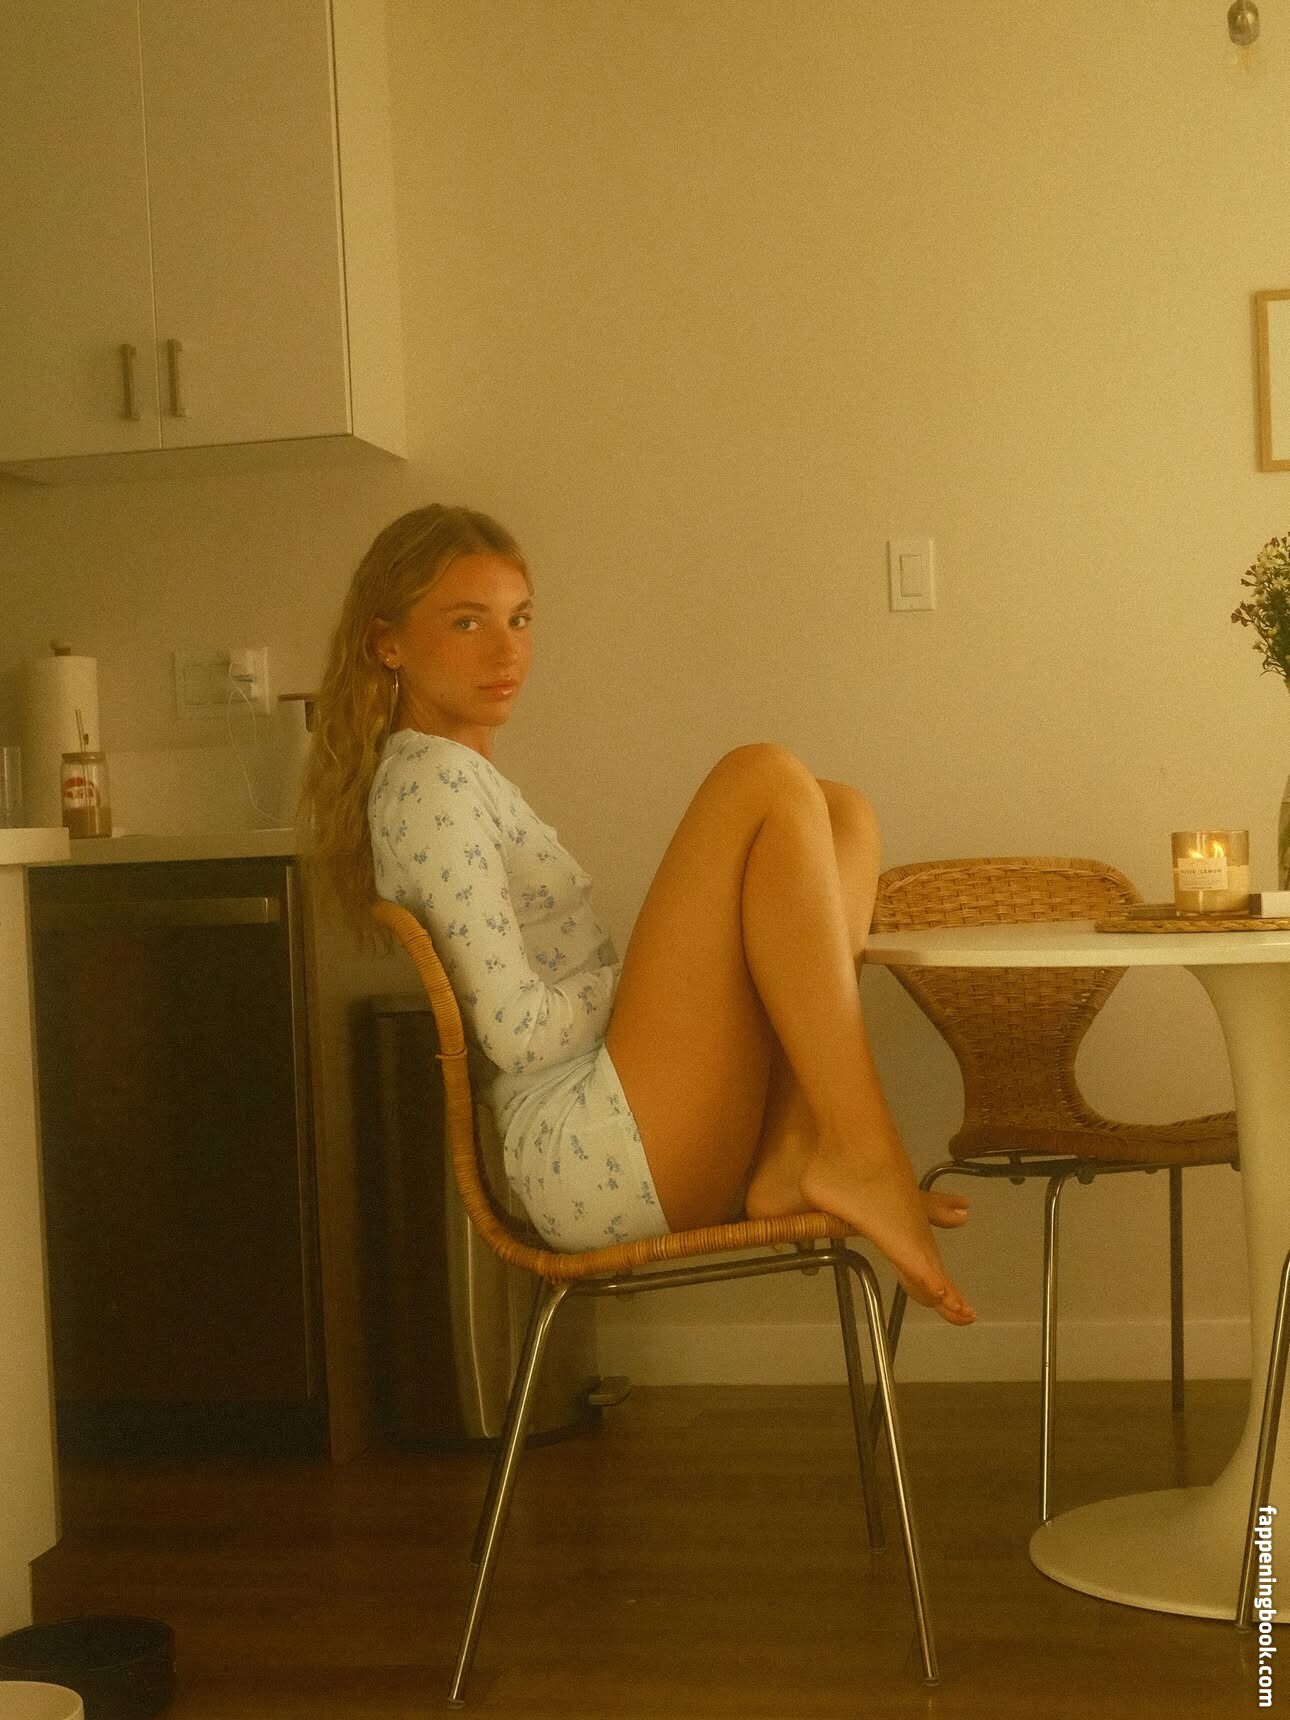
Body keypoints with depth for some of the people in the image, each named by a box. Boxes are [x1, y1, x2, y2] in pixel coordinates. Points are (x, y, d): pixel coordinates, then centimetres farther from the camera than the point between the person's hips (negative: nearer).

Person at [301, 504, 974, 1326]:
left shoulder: (467, 777, 24)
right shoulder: (430, 782, -7)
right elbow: (516, 1030, -14)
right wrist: (671, 958, -4)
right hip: (593, 1157, -10)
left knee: (841, 814, 7)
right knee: (765, 780, -16)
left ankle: (793, 1154, -12)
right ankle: (864, 1161, -22)